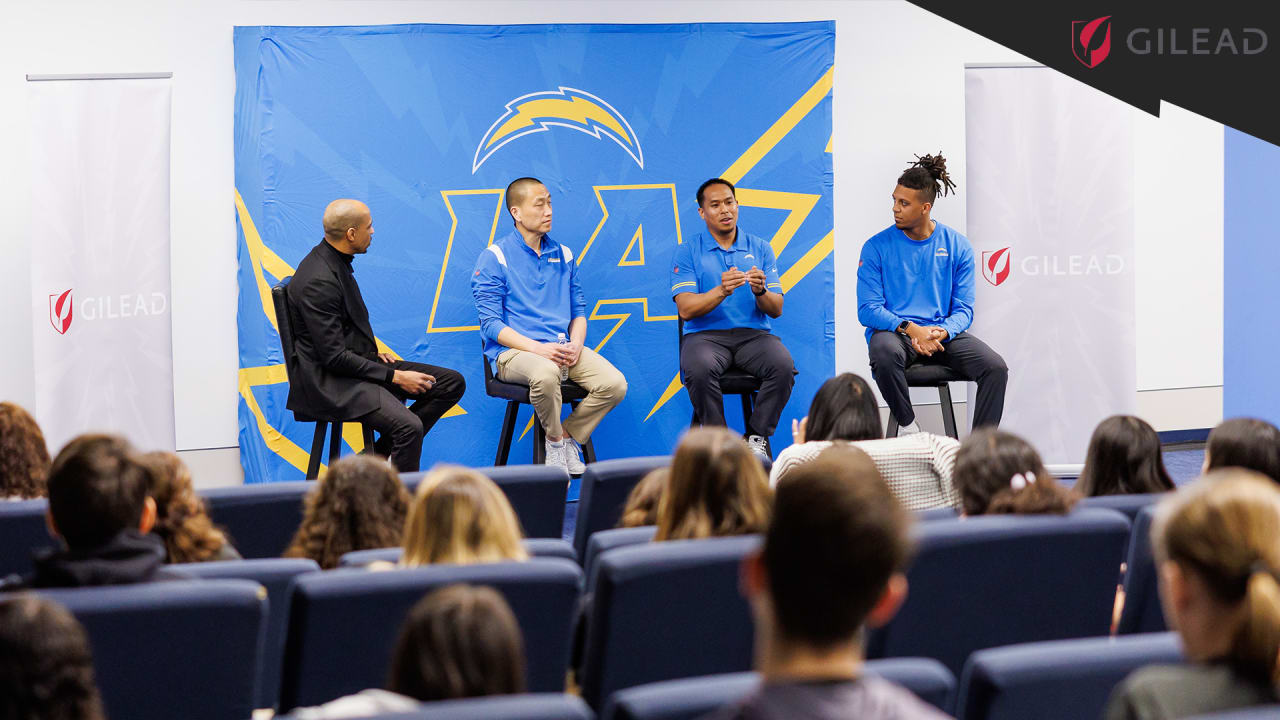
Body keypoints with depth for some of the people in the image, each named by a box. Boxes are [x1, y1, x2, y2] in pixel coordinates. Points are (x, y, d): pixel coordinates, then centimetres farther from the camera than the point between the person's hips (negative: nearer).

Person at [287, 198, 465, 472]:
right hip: (329, 379, -10)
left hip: (361, 361, 10)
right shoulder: (318, 282, -21)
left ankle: (379, 454, 3)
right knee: (409, 426, -32)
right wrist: (395, 376, -17)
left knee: (452, 383, 4)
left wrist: (373, 352, 9)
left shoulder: (335, 260, 9)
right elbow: (334, 357, -22)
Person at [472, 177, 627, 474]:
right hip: (513, 351, -5)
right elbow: (491, 325, -7)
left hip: (562, 347, 5)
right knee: (546, 373, -39)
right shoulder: (494, 258, -1)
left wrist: (576, 344, -4)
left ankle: (568, 436, 2)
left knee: (614, 384, -20)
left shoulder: (563, 255, 17)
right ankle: (554, 441, -11)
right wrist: (538, 349, -20)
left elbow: (579, 310, 19)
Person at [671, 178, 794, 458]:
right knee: (699, 369, -36)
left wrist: (760, 291, -16)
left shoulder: (760, 248, 13)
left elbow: (776, 310, 7)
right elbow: (686, 309, -6)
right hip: (705, 335, -2)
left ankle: (756, 438, -13)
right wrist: (721, 291, -23)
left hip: (754, 334, 2)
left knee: (783, 365, -30)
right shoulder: (687, 251, 6)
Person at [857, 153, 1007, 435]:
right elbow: (868, 309, -4)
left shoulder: (957, 246, 6)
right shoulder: (877, 247, 1)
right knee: (886, 353, -39)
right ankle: (907, 425, -16)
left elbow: (963, 309, 5)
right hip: (895, 332, -2)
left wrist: (942, 332, -19)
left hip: (943, 333, 2)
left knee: (996, 367, -23)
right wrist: (909, 328, -21)